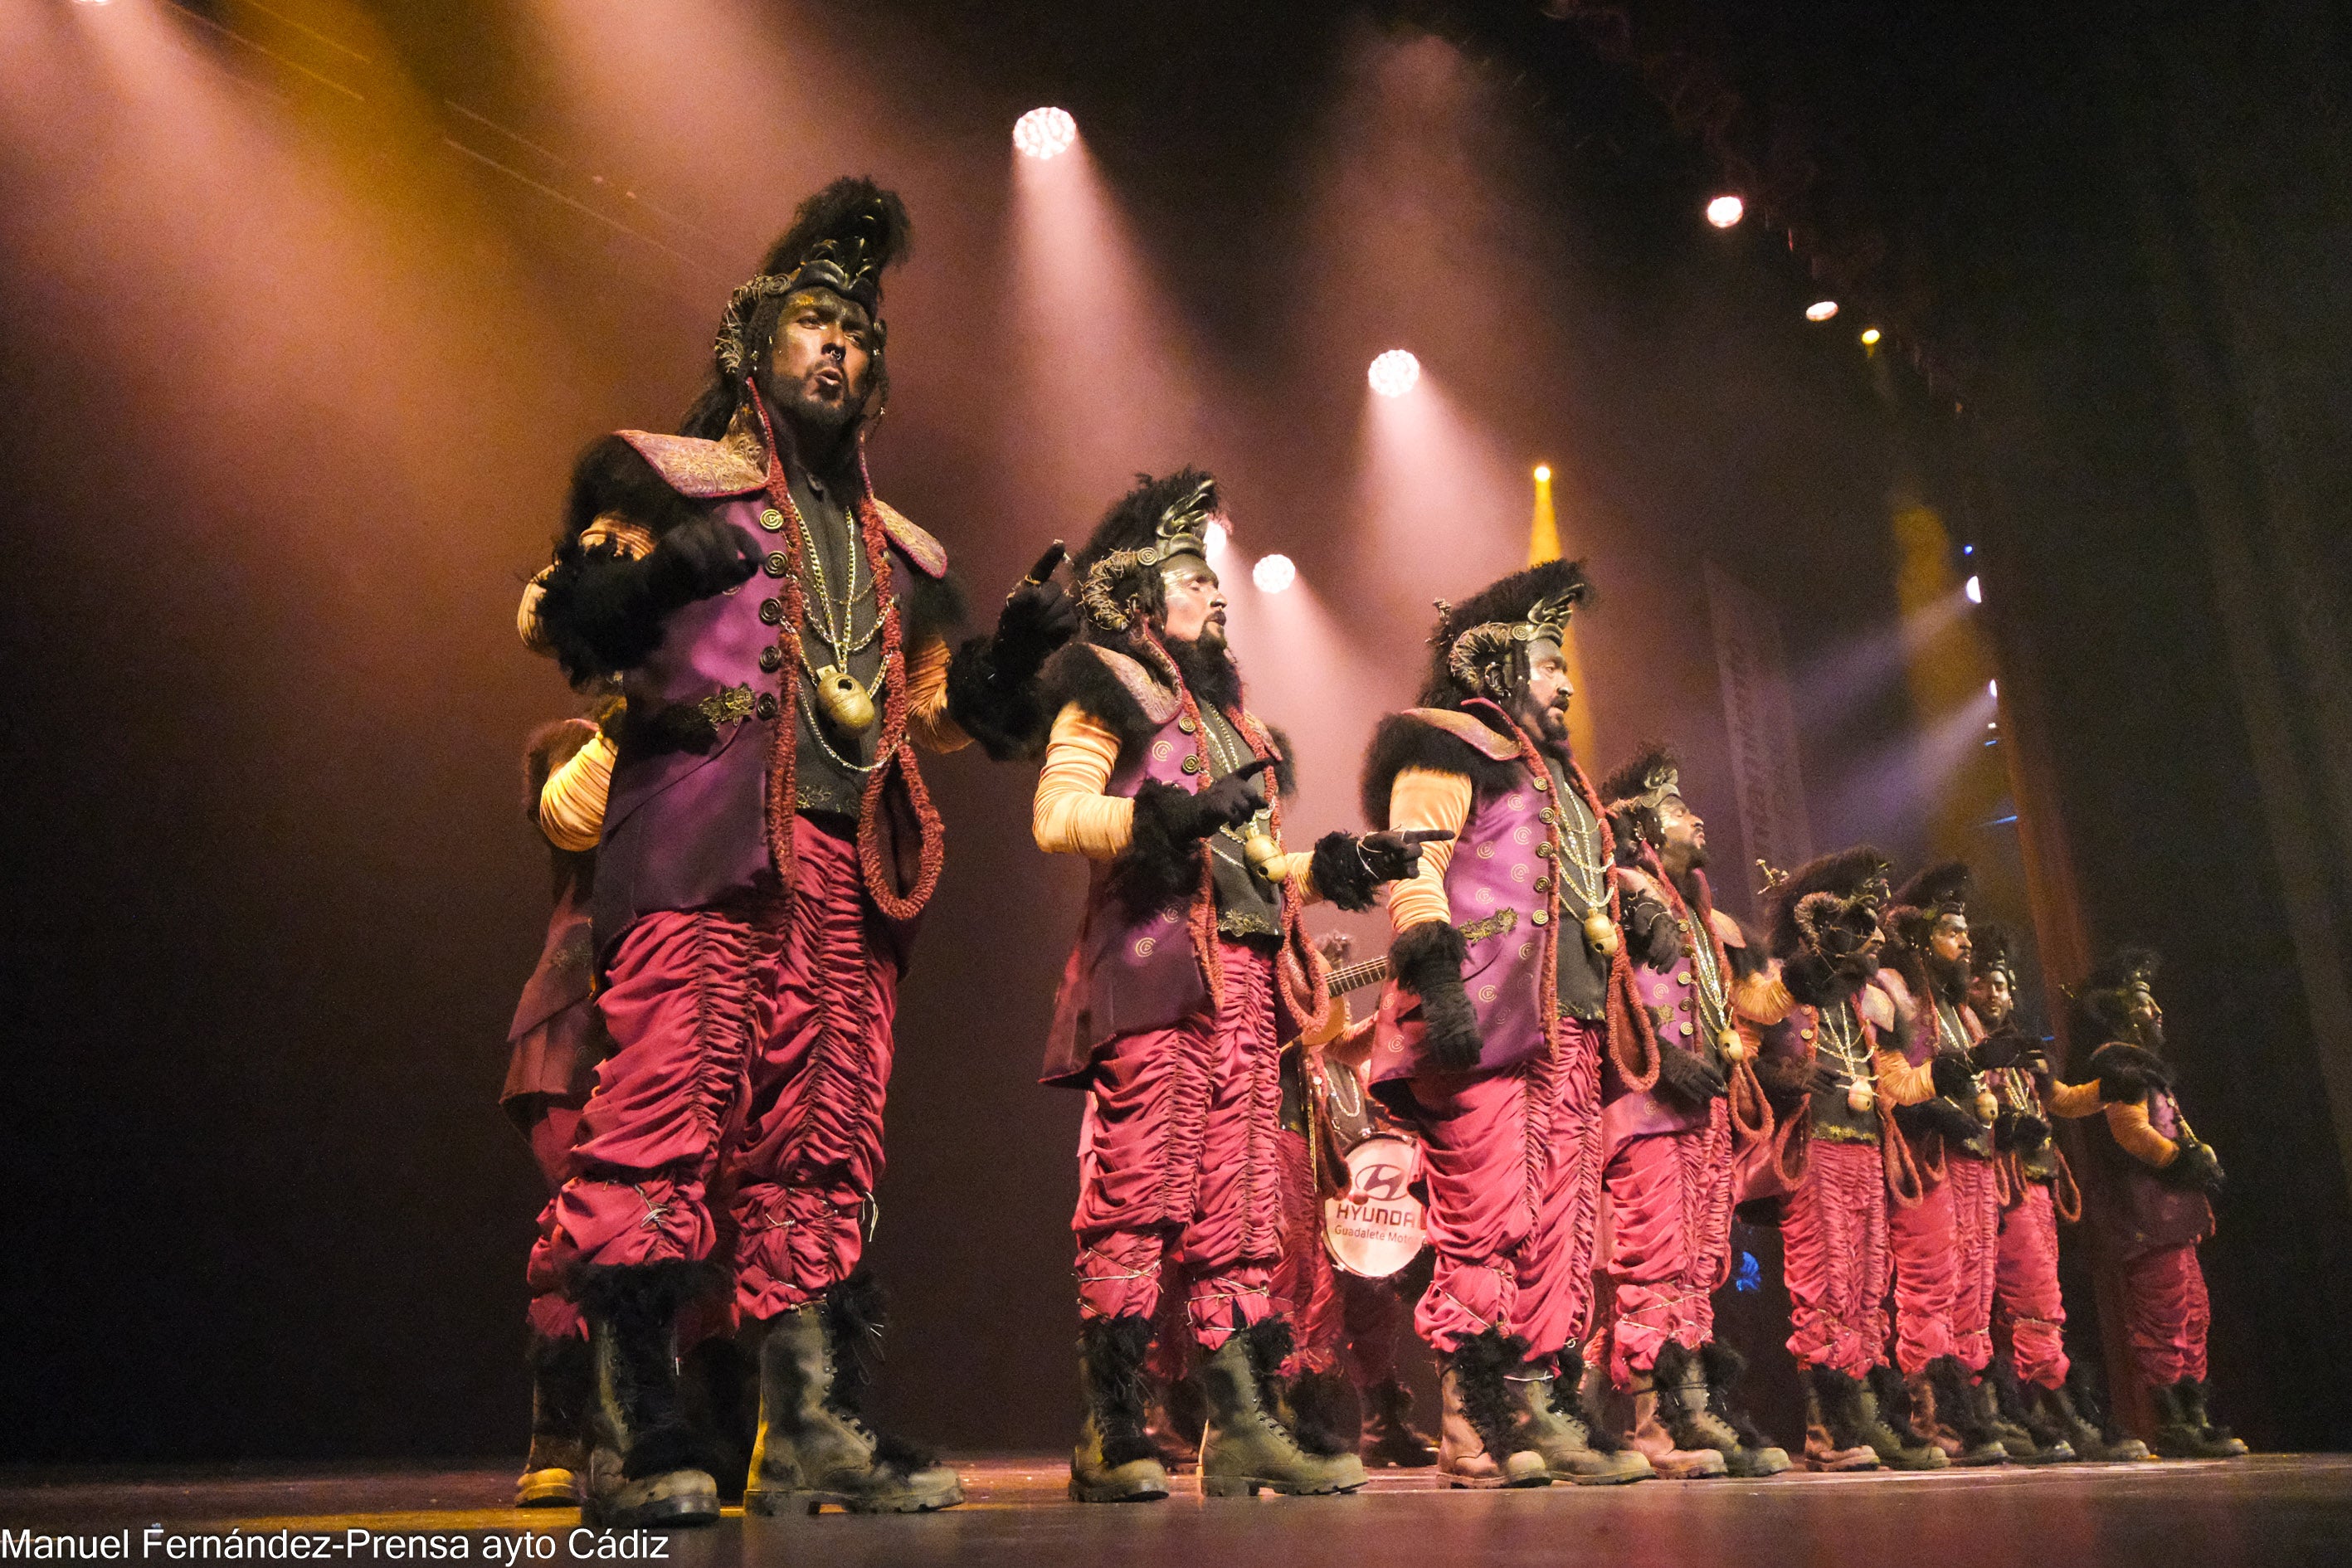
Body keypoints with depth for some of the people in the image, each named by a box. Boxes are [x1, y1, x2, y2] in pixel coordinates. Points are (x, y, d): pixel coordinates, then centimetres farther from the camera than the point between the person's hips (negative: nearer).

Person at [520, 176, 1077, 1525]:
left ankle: (815, 1430, 5)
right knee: (668, 1114, -13)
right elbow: (568, 617, 5)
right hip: (703, 844, -4)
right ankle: (636, 1435, -7)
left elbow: (933, 710, 26)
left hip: (849, 860, 5)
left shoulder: (897, 551, 28)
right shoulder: (666, 480, 14)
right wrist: (652, 575, -13)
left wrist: (1012, 655, 9)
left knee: (827, 1143, 1)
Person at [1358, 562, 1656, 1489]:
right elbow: (1412, 866, -10)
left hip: (1565, 1024, 9)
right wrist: (1433, 977, -22)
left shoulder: (1552, 773, 31)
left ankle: (1552, 1405, 9)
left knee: (1562, 1220, 5)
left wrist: (1610, 1006, 26)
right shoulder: (1445, 749, 3)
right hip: (1484, 1017, -9)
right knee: (1490, 1220, -11)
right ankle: (1480, 1425, -7)